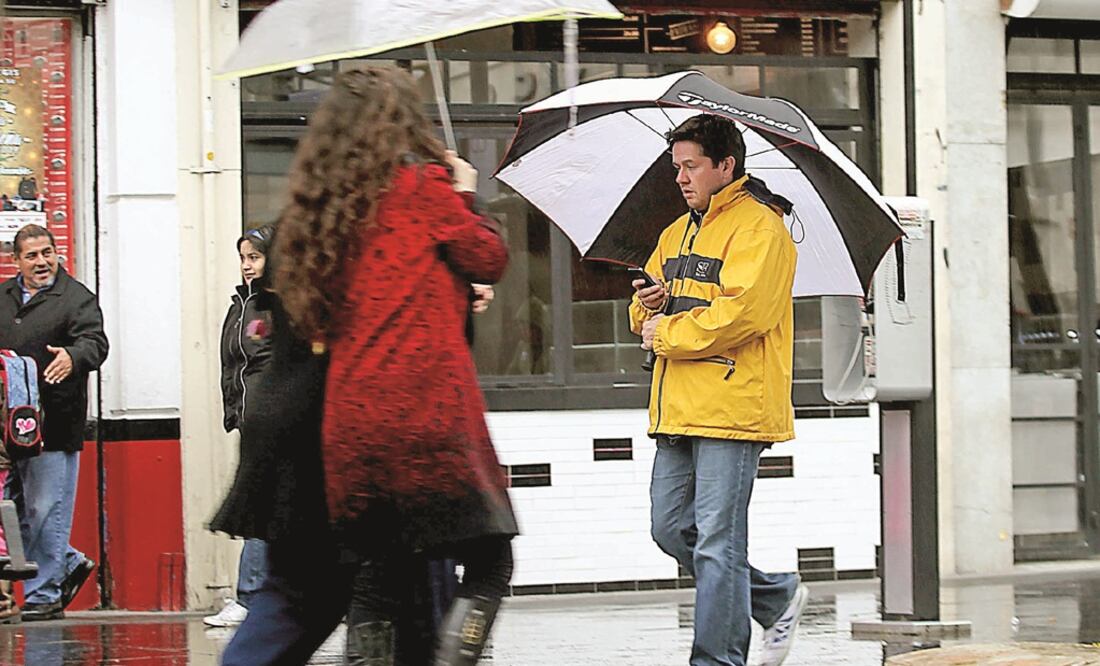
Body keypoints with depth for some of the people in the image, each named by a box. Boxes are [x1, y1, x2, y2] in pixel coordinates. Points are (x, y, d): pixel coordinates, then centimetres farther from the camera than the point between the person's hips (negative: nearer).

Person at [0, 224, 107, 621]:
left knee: (46, 510, -4)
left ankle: (44, 593, 5)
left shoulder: (77, 298, -2)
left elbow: (95, 342, -15)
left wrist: (72, 357, -36)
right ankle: (69, 563, 26)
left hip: (53, 424, -6)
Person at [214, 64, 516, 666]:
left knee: (377, 577, 10)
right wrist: (465, 194, 20)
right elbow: (489, 259, 4)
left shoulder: (319, 206, 13)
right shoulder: (422, 185, -3)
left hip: (350, 422, 6)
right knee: (489, 560, 1)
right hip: (428, 408, -5)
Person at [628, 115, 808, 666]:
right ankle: (778, 598, 24)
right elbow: (649, 317, 27)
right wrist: (647, 305, 2)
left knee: (717, 541, -9)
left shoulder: (758, 228, -7)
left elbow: (740, 314, -19)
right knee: (670, 529, 9)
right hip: (678, 411, 9)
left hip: (732, 408, -9)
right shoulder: (676, 235, 21)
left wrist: (666, 334, -11)